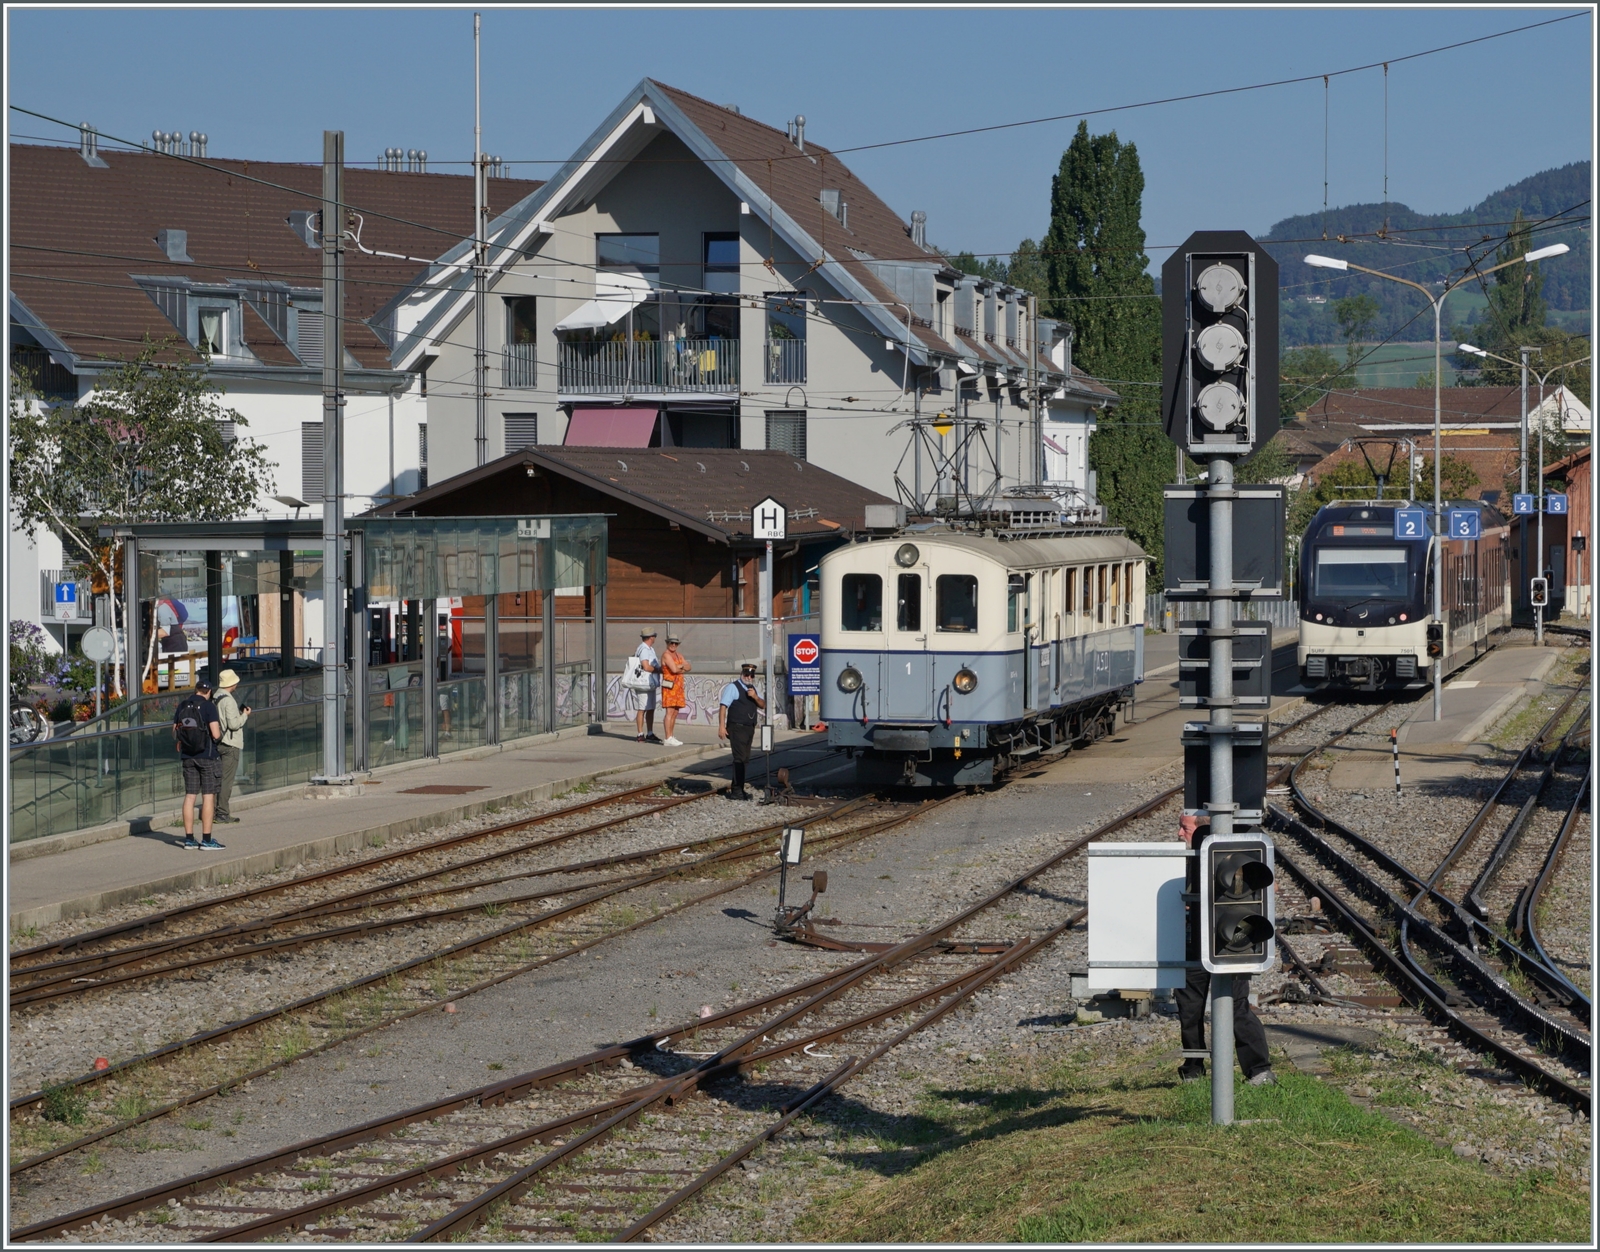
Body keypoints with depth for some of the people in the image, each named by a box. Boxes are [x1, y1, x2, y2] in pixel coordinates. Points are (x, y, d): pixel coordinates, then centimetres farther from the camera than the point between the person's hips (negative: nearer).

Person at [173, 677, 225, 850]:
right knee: (208, 796, -1)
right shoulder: (209, 706, -11)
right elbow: (216, 734, -17)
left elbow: (175, 733, 9)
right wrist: (219, 730, 5)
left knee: (189, 796, 8)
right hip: (207, 756, -5)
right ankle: (206, 840, -3)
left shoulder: (183, 706, 6)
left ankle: (189, 838, 9)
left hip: (188, 756, 5)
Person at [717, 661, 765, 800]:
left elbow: (763, 705, 12)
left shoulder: (753, 688, 16)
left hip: (749, 729, 8)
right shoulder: (733, 687, -7)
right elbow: (723, 706, -14)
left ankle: (736, 789, 18)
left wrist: (755, 697, -9)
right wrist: (721, 726, -22)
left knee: (744, 760, 11)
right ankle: (737, 790, -10)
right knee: (740, 759, -12)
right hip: (737, 728, -8)